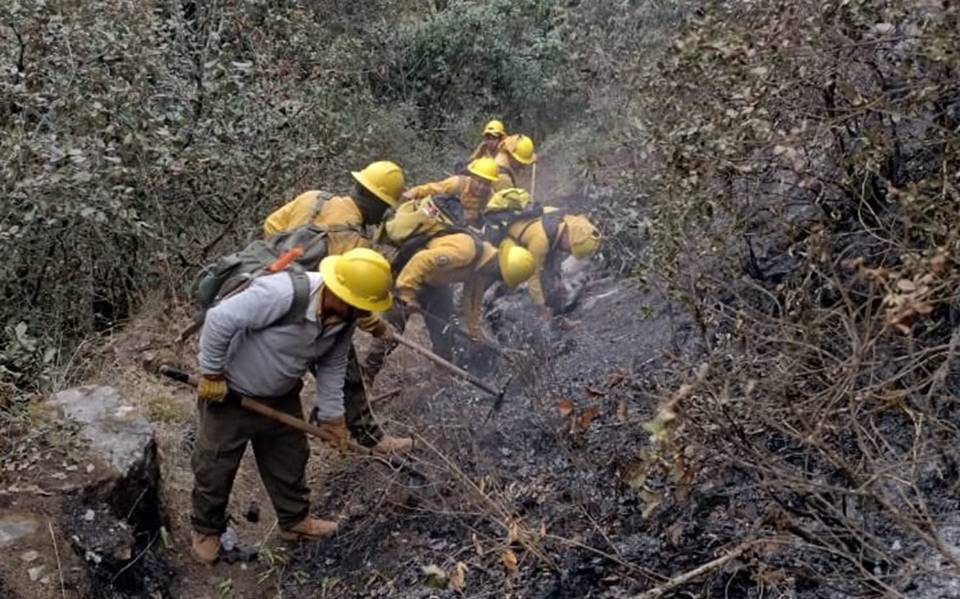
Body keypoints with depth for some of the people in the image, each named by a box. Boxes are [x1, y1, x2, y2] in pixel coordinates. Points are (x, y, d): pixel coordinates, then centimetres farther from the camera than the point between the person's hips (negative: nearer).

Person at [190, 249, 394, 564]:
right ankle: (206, 529, 34)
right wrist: (212, 375, -24)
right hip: (230, 394, -6)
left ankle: (294, 520, 40)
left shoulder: (344, 319, -14)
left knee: (290, 458, 19)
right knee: (216, 466, 10)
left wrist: (330, 415, 3)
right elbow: (219, 320, -34)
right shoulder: (281, 293, -39)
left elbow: (333, 367, 1)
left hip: (281, 397, 6)